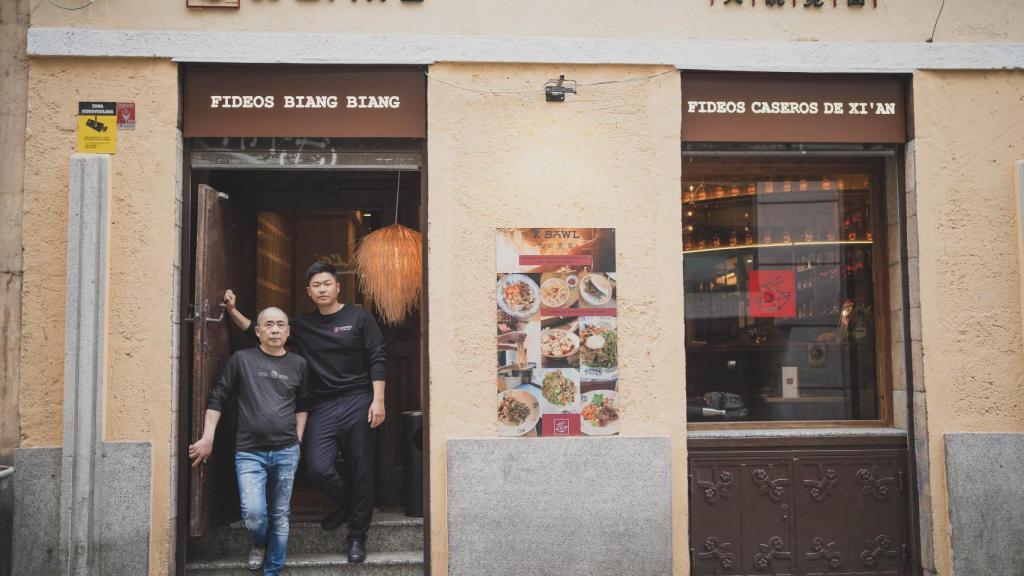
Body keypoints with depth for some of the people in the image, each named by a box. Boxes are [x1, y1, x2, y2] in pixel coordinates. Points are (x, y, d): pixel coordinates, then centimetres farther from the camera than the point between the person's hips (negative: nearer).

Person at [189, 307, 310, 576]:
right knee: (253, 514, -13)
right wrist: (208, 438, -1)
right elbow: (217, 397, 3)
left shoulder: (298, 364, 7)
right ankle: (259, 543, 21)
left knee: (280, 516, 7)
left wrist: (298, 440, 10)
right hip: (249, 452, -2)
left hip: (286, 452, 2)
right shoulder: (242, 359, 0)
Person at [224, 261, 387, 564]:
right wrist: (233, 311, 6)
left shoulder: (358, 317, 1)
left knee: (360, 471, 1)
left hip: (357, 402, -3)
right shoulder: (302, 325, 12)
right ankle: (346, 505, 20)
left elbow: (378, 359, -2)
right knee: (318, 468, -12)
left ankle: (357, 536, 19)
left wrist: (378, 400, -10)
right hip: (322, 407, 3)